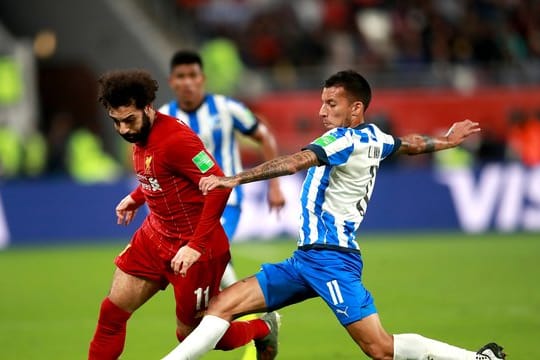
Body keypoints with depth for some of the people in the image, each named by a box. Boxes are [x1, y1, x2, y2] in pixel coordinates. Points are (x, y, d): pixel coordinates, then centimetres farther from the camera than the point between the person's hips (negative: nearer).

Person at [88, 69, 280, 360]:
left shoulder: (175, 139, -26)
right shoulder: (140, 134, 2)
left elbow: (219, 187, -29)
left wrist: (196, 246, -30)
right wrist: (136, 198, 25)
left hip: (193, 247, -8)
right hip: (155, 236, 8)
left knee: (190, 334, 5)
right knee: (112, 311, 2)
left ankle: (263, 329, 32)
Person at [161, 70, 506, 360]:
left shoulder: (347, 140, -13)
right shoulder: (375, 137, 12)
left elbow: (296, 162, -26)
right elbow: (411, 143, 31)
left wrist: (234, 179, -32)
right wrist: (445, 140, 53)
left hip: (331, 258, -10)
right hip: (307, 257, 10)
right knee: (224, 304, 1)